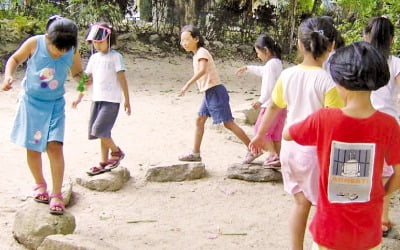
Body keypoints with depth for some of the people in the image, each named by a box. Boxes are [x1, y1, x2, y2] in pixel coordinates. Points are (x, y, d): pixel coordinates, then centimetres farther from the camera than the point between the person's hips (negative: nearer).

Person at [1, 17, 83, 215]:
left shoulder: (72, 53, -12)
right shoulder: (34, 43, -15)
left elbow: (77, 73, 6)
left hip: (55, 104, 0)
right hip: (31, 102, 0)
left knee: (55, 146, -12)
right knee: (33, 147, 7)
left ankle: (56, 195, -3)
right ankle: (40, 185, 31)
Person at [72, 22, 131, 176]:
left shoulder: (115, 56, -6)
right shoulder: (94, 58, 12)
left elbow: (122, 78, -8)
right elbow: (87, 78, 18)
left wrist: (127, 100, -10)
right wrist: (79, 97, 16)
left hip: (111, 100, -6)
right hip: (97, 99, 6)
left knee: (99, 130, -15)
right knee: (102, 132, 8)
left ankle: (116, 152, 6)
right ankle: (104, 163, 15)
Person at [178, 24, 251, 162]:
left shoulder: (201, 52, -12)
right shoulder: (197, 54, 17)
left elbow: (203, 70, -30)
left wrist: (188, 84, -36)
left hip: (215, 91, -10)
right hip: (209, 93, 10)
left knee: (228, 123, -8)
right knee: (199, 121, 12)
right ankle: (195, 153, 18)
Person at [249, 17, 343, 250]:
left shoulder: (288, 75, -3)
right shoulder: (329, 80, -18)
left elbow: (273, 107, 10)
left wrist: (260, 135, 24)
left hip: (291, 146, 5)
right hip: (316, 150, -5)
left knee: (301, 202, 18)